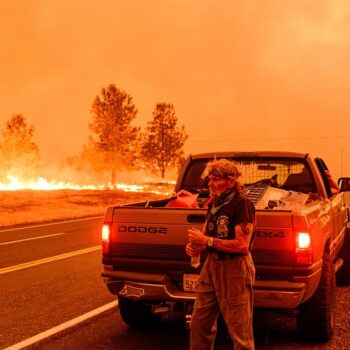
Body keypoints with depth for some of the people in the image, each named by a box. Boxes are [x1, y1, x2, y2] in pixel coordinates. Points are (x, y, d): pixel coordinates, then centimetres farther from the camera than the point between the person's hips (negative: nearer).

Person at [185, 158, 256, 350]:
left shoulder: (242, 204, -14)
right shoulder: (214, 204, 10)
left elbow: (242, 245, -21)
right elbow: (205, 234, 21)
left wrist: (207, 240, -19)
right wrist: (193, 245, -1)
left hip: (234, 269, -8)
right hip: (211, 265, 8)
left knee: (239, 331, 1)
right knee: (199, 323, 14)